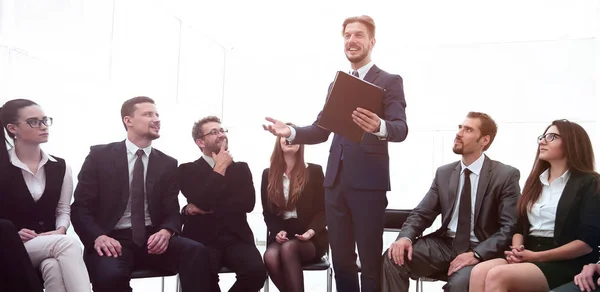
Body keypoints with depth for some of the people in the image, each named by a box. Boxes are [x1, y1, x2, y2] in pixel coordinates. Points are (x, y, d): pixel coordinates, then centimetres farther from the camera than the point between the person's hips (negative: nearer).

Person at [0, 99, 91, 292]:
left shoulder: (60, 167, 9)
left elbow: (63, 210, 10)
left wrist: (61, 230, -11)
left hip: (52, 244, 3)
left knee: (54, 267, -35)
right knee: (68, 243, -34)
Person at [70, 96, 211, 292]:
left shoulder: (168, 164, 11)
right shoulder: (100, 156, 4)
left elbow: (172, 211, 7)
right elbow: (80, 207, 1)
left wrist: (166, 231, -17)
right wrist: (98, 237, -19)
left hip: (151, 239, 3)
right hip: (113, 239, -2)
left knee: (197, 252, -27)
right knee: (110, 274, -37)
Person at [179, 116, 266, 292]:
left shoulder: (241, 168, 16)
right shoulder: (187, 170, 8)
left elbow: (248, 203, -1)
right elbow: (203, 202, -10)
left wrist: (208, 209, -7)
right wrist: (220, 168, -2)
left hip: (235, 237, 2)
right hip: (202, 239, -2)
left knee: (256, 270, -28)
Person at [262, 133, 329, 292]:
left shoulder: (314, 171, 4)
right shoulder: (269, 174, 11)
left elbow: (323, 209, 0)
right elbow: (267, 211, 9)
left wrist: (311, 231, -18)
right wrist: (277, 232, -10)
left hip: (311, 238, -2)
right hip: (281, 235, 2)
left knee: (288, 248, -35)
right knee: (270, 256, -32)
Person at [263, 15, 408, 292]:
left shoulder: (390, 81, 0)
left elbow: (401, 129, -13)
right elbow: (320, 130, 15)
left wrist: (379, 126, -36)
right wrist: (290, 132, -3)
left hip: (368, 181, -5)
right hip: (336, 180, 6)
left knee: (371, 260, 0)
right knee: (341, 259, 11)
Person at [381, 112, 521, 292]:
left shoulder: (506, 176, -4)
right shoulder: (444, 173, 10)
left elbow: (509, 227, -10)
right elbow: (422, 213, 7)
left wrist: (477, 254, -24)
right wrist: (405, 237, -15)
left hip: (481, 251, -4)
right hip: (444, 244, 4)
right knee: (393, 258, -20)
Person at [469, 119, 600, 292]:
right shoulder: (535, 181, 20)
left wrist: (538, 256, -14)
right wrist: (517, 249, -4)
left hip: (566, 265, -5)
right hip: (528, 257, 6)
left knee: (498, 276, -32)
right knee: (479, 272, -27)